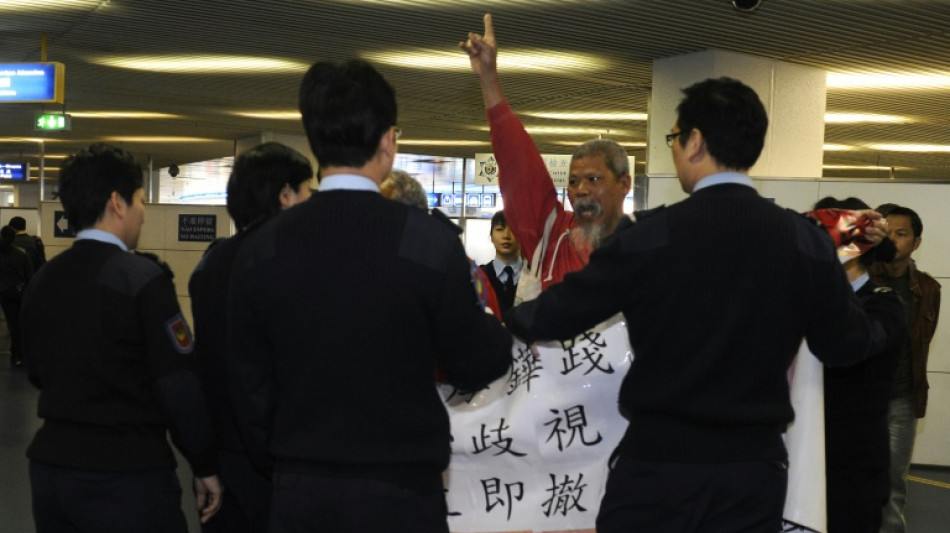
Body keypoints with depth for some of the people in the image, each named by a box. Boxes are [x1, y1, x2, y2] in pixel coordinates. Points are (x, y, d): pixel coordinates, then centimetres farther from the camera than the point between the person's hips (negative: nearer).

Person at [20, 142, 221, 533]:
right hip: (126, 477, -6)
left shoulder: (40, 283, 6)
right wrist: (204, 467, -5)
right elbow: (180, 387, -15)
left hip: (50, 466, 7)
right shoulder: (143, 279, -14)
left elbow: (37, 374, 15)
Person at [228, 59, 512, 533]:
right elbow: (475, 367, -4)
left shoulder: (259, 251, -4)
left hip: (299, 494, 3)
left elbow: (249, 387, 4)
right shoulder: (430, 242, -14)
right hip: (399, 494, -3)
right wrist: (499, 329, 17)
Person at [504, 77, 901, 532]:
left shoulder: (649, 237, -11)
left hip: (657, 462, -3)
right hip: (755, 466, 3)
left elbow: (556, 316, -1)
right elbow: (847, 346, 7)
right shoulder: (806, 242, -4)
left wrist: (505, 317, 20)